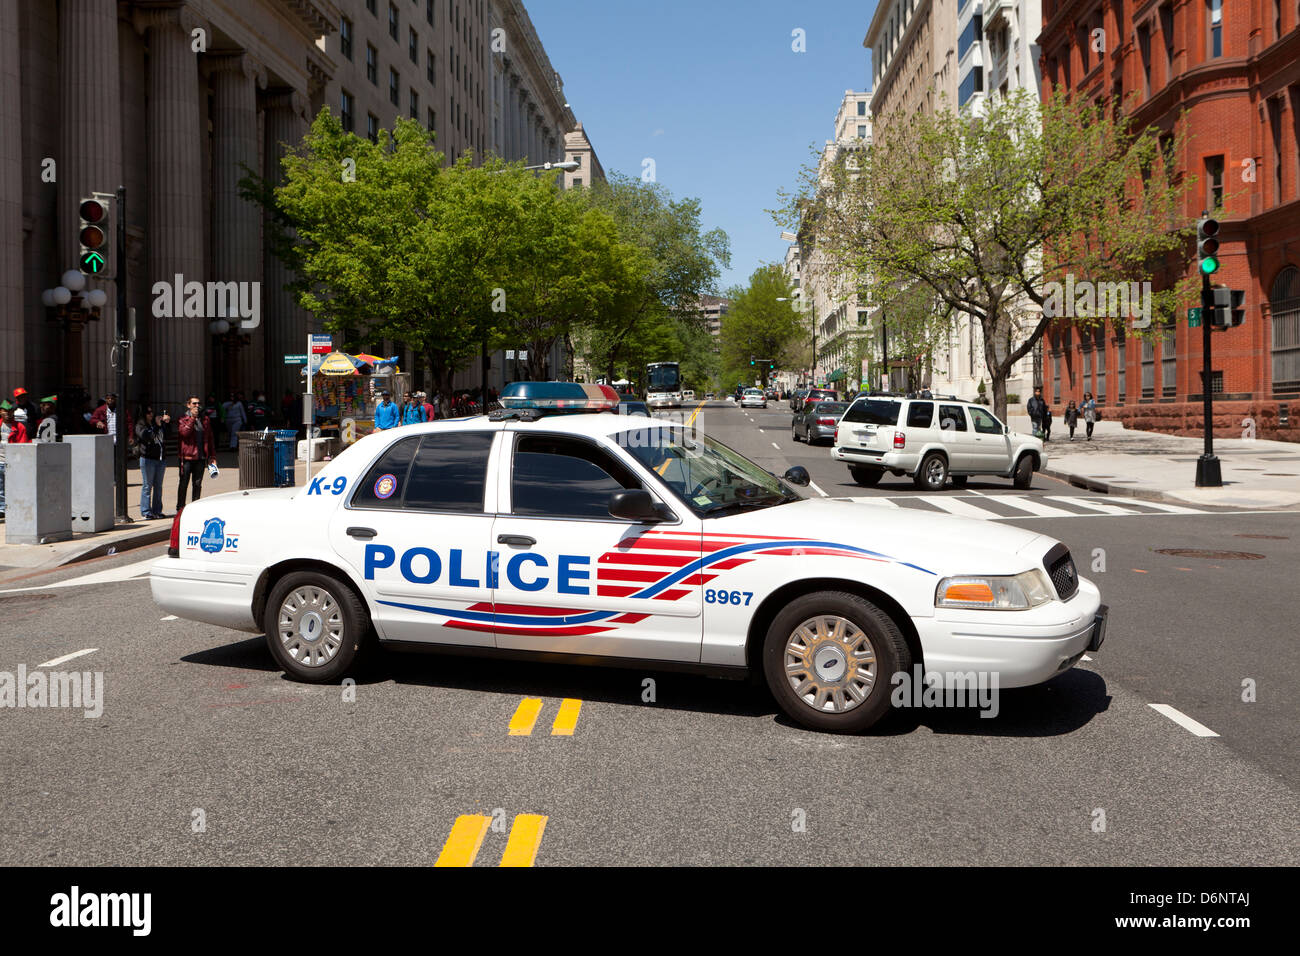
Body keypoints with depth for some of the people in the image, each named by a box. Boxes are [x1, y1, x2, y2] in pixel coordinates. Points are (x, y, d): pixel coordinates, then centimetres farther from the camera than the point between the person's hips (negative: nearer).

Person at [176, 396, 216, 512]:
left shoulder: (205, 420, 12)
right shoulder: (183, 420, 1)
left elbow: (210, 438, 13)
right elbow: (184, 432, -19)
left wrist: (212, 456, 8)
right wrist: (192, 418, -17)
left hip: (201, 457, 3)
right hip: (187, 457, -3)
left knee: (198, 484, 7)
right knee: (184, 483, 2)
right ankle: (180, 508, 10)